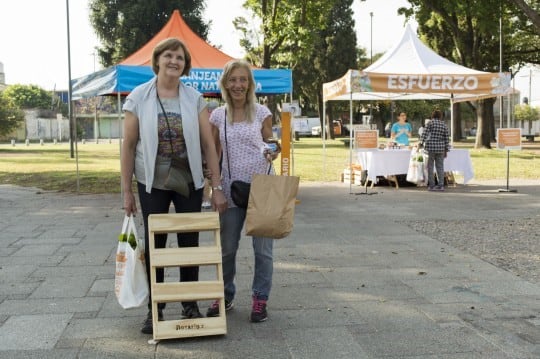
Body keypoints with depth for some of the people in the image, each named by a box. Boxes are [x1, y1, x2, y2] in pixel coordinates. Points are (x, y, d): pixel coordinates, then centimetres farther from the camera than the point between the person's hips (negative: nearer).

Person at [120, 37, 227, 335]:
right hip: (152, 184, -1)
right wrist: (126, 191, -4)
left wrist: (217, 187, -6)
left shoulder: (194, 99, -2)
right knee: (154, 245, 7)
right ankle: (154, 308, 22)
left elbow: (208, 144, -2)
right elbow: (128, 145, -3)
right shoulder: (139, 98, -5)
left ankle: (190, 305, 25)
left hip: (190, 183, 1)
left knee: (189, 243, 9)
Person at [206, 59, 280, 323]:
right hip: (231, 189, 2)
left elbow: (269, 146, 6)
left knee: (262, 247, 4)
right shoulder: (218, 115, 4)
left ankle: (260, 298, 19)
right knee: (226, 247, 11)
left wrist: (271, 153, -16)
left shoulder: (262, 113, -1)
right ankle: (225, 296, 29)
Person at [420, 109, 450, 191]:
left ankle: (431, 185, 0)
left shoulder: (430, 123, -2)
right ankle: (440, 185, 4)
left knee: (430, 167, 1)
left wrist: (421, 142, 0)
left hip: (430, 147, -3)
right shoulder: (444, 125, 9)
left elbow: (425, 134, -9)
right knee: (440, 166, 6)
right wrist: (446, 150, 12)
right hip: (441, 148, 3)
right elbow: (446, 139, 8)